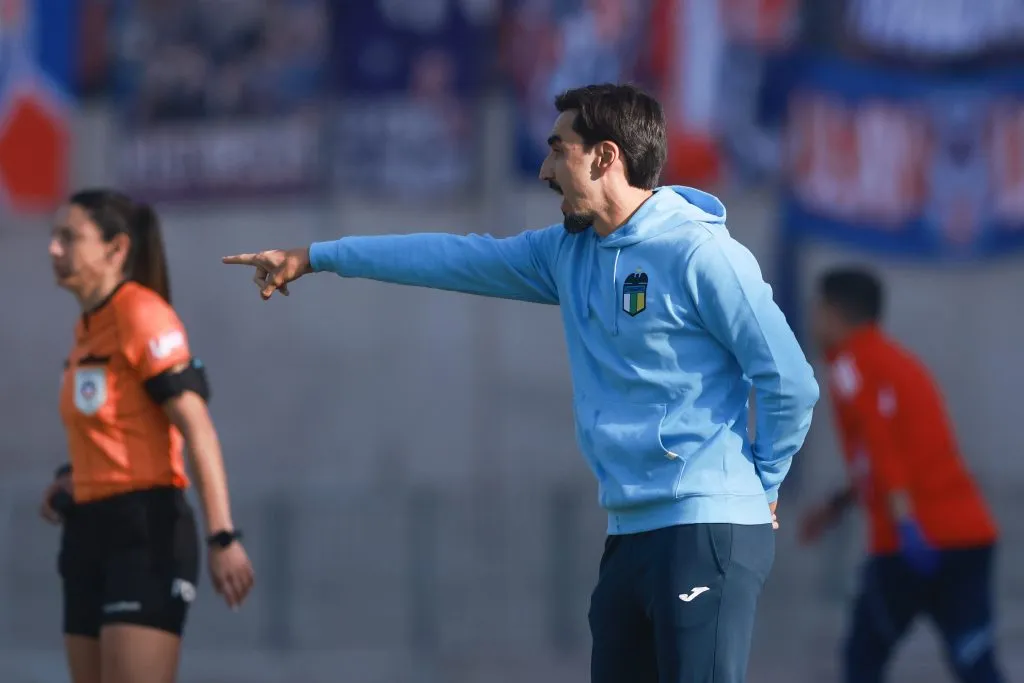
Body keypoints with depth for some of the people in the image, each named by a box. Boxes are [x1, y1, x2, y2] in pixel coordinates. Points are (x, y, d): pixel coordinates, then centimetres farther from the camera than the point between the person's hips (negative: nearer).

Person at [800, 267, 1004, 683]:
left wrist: (905, 523, -27)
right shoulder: (900, 361, 23)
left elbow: (880, 443, -17)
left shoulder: (850, 365, -2)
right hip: (971, 532, 7)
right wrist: (839, 504, 38)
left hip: (916, 540, -6)